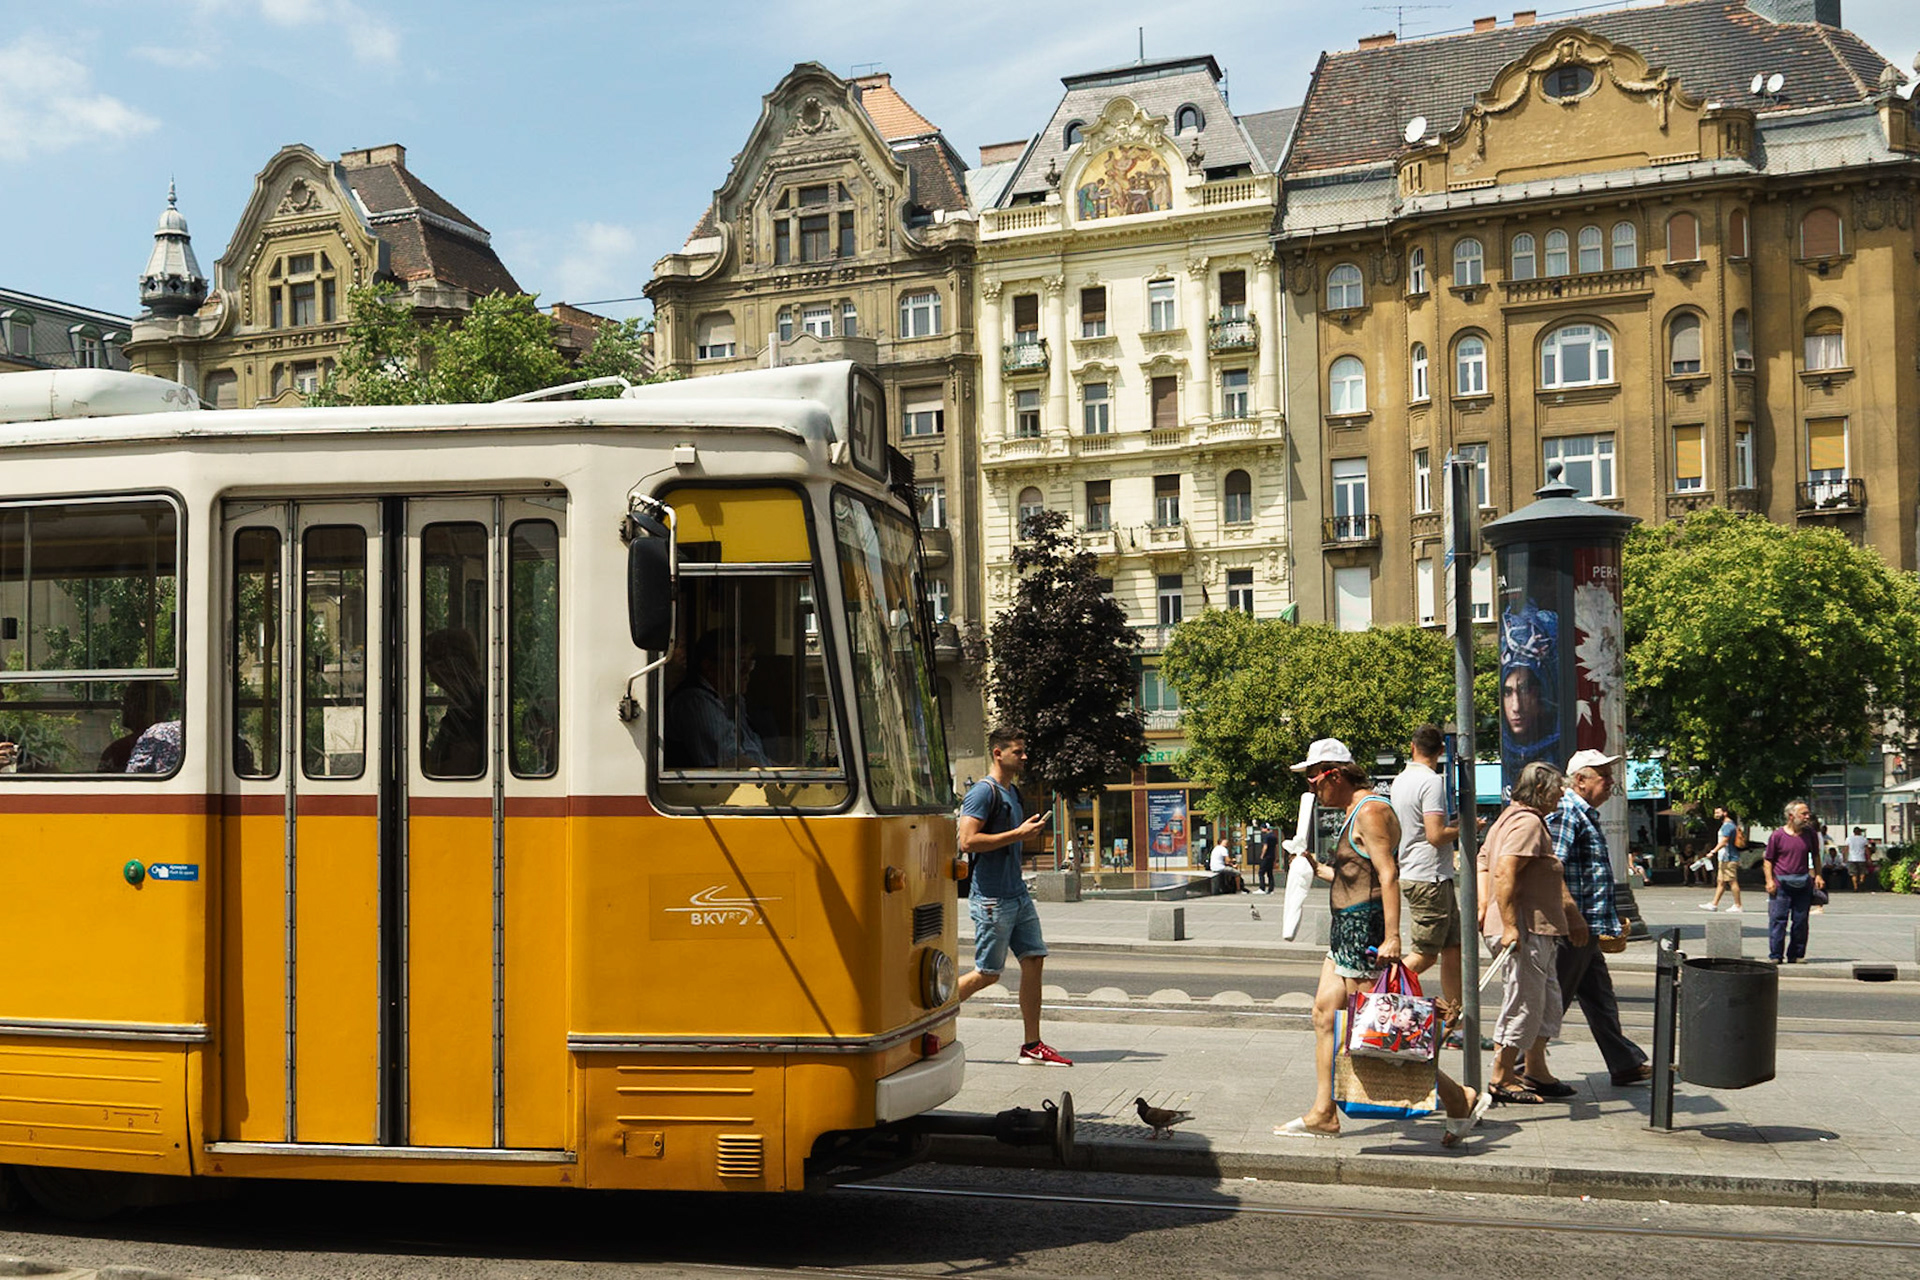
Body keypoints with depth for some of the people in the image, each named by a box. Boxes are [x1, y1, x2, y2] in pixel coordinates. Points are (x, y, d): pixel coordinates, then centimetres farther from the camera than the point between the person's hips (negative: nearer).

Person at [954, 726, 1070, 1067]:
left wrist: (1028, 834, 13)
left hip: (1017, 894, 9)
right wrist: (1017, 834, -20)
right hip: (991, 898, -9)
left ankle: (1033, 1046, 8)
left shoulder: (1012, 792, 17)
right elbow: (967, 841, -22)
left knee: (1033, 961, 4)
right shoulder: (983, 792, -12)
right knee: (987, 974, -3)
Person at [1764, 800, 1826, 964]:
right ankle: (1775, 956, -1)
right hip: (1781, 884, -3)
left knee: (1800, 921, 6)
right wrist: (1770, 881, -8)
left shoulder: (1810, 834, 7)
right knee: (1778, 919, -6)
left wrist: (1818, 875, 8)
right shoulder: (1777, 836, -4)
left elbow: (1815, 856, 20)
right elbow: (1768, 860, 2)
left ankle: (1796, 955, 15)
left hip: (1803, 884, 3)